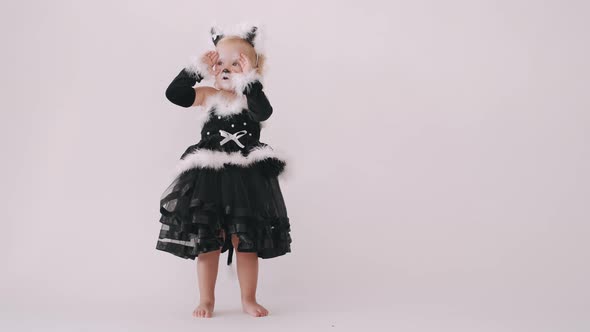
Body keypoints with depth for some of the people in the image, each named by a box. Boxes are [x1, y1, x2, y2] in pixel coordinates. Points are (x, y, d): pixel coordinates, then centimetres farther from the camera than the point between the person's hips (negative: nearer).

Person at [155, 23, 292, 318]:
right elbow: (174, 93, -6)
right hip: (207, 177, 2)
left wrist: (249, 79, -19)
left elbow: (263, 112, -22)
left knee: (246, 242, 5)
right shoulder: (207, 96, 6)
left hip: (246, 178, -1)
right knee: (207, 241, 6)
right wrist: (197, 68, -5)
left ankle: (248, 300, 21)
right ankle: (206, 300, 21)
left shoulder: (252, 97, 1)